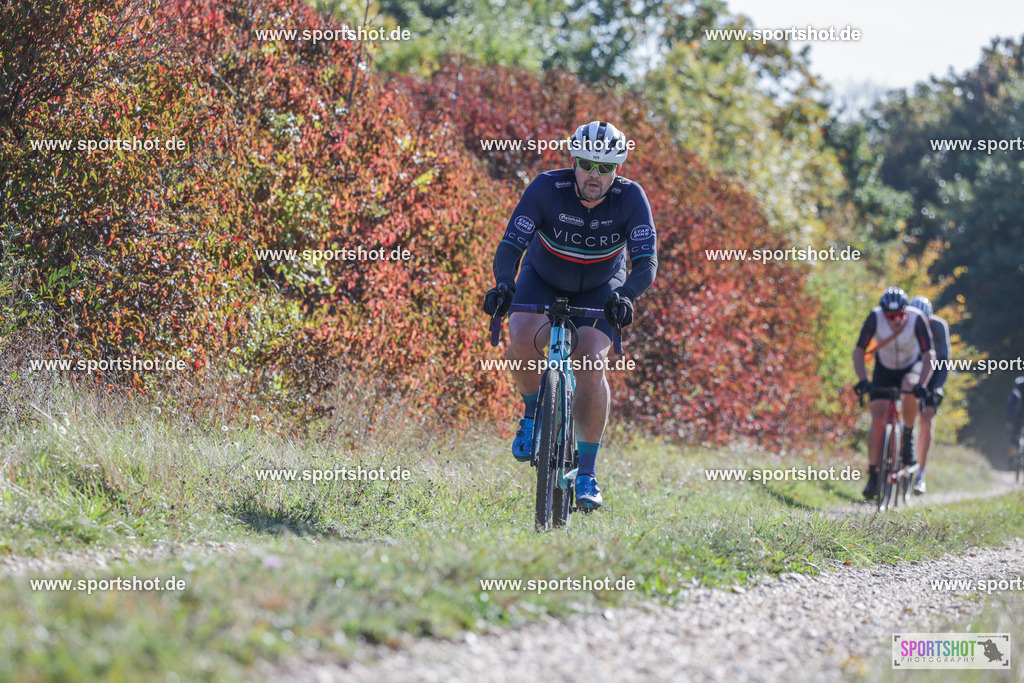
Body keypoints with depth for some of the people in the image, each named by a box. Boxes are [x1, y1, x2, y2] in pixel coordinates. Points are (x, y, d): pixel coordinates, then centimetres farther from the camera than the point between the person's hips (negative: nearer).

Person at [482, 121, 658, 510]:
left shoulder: (630, 198, -25)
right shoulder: (547, 188, -26)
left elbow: (647, 263, -31)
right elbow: (511, 244, -32)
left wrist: (625, 295, -51)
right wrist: (503, 284, -52)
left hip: (600, 289, 0)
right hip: (543, 279, 0)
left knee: (591, 362, -23)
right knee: (521, 340, -30)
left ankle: (587, 474, -14)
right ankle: (535, 410, 1)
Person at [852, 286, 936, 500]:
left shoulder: (916, 319, -29)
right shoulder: (875, 318, -26)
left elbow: (929, 355, -31)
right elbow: (859, 351, -23)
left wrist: (922, 384, -44)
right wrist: (862, 380, -36)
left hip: (911, 368, -1)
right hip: (884, 370, 1)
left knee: (909, 389, -35)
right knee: (878, 420, -12)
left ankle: (908, 437, -11)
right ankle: (873, 475, -6)